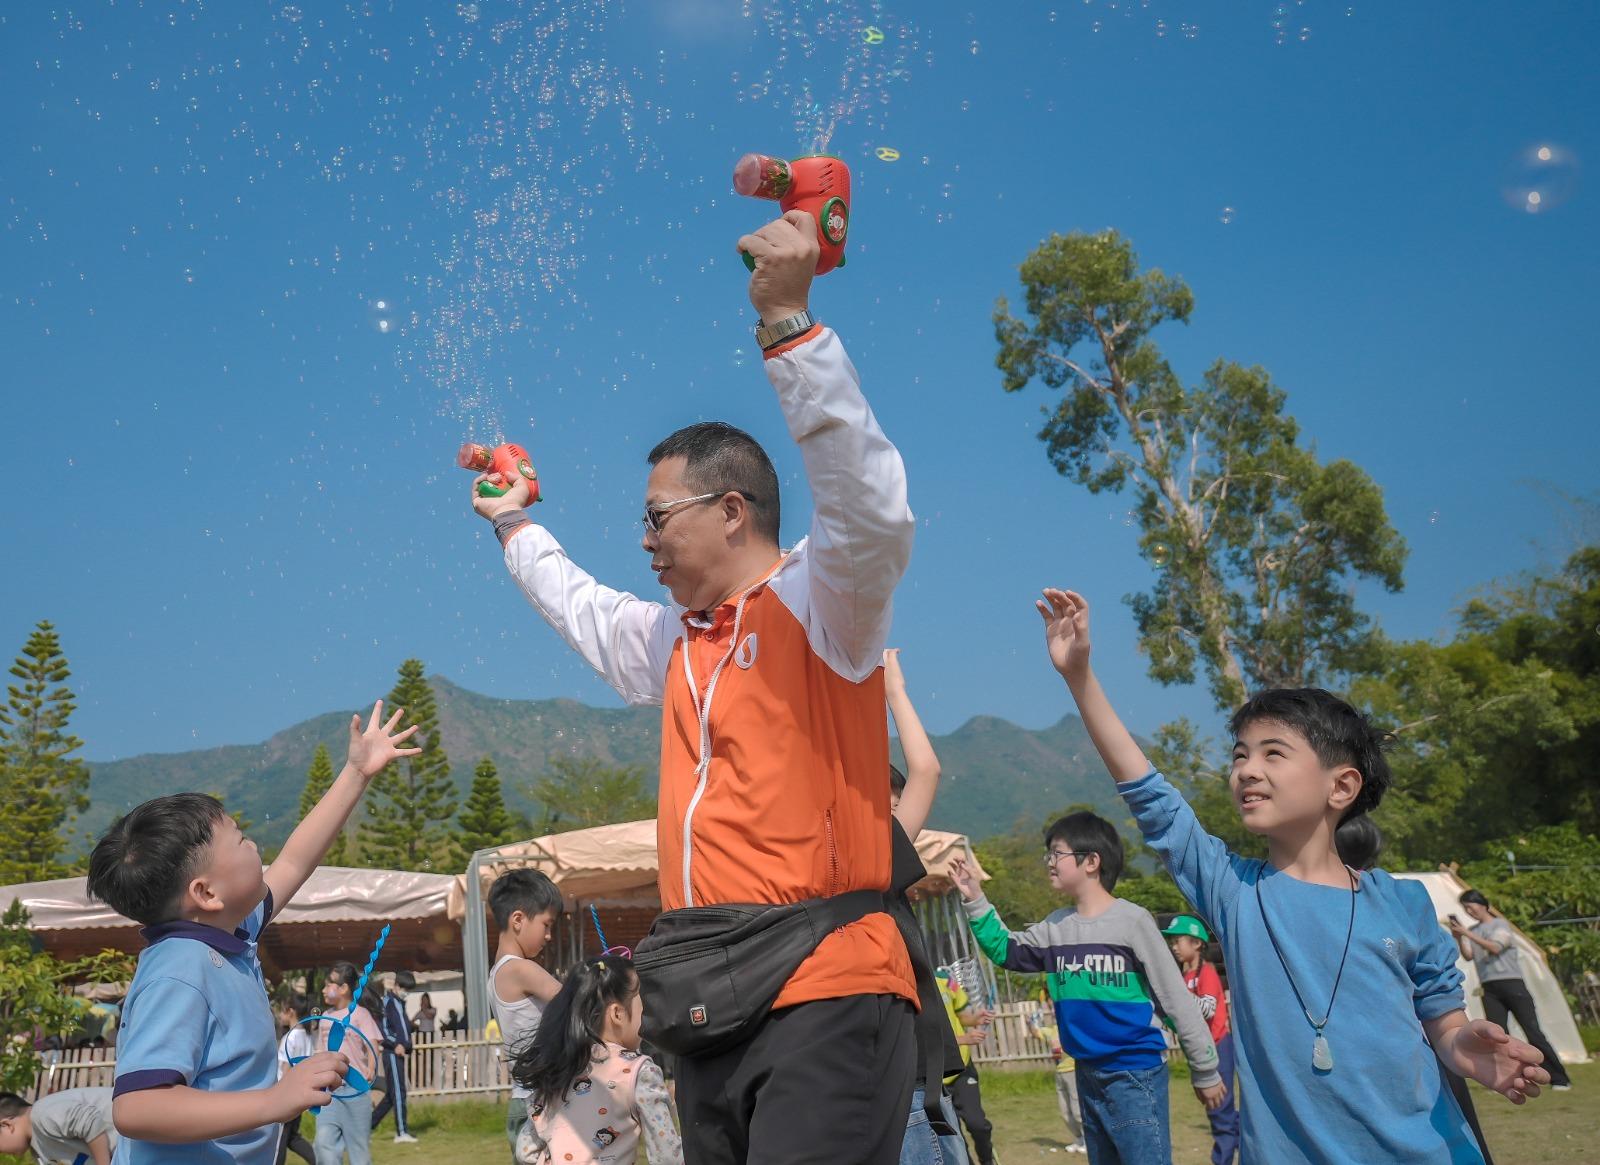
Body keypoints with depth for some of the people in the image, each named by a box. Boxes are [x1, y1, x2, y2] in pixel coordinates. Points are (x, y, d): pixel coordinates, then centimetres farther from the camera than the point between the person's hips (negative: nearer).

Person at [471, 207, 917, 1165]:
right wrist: (516, 526, 52)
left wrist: (787, 320, -30)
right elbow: (583, 610, 40)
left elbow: (873, 508, -26)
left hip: (824, 989, -8)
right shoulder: (675, 638, 20)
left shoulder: (816, 603, -5)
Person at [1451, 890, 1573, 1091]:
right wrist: (1458, 938, -13)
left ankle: (1559, 1078, 0)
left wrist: (1467, 934, -20)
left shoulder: (1500, 924, 1)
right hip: (1490, 989, 4)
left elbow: (1494, 947, -16)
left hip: (1511, 984, -4)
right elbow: (1468, 955, 2)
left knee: (1533, 1031, -6)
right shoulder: (1472, 930, 15)